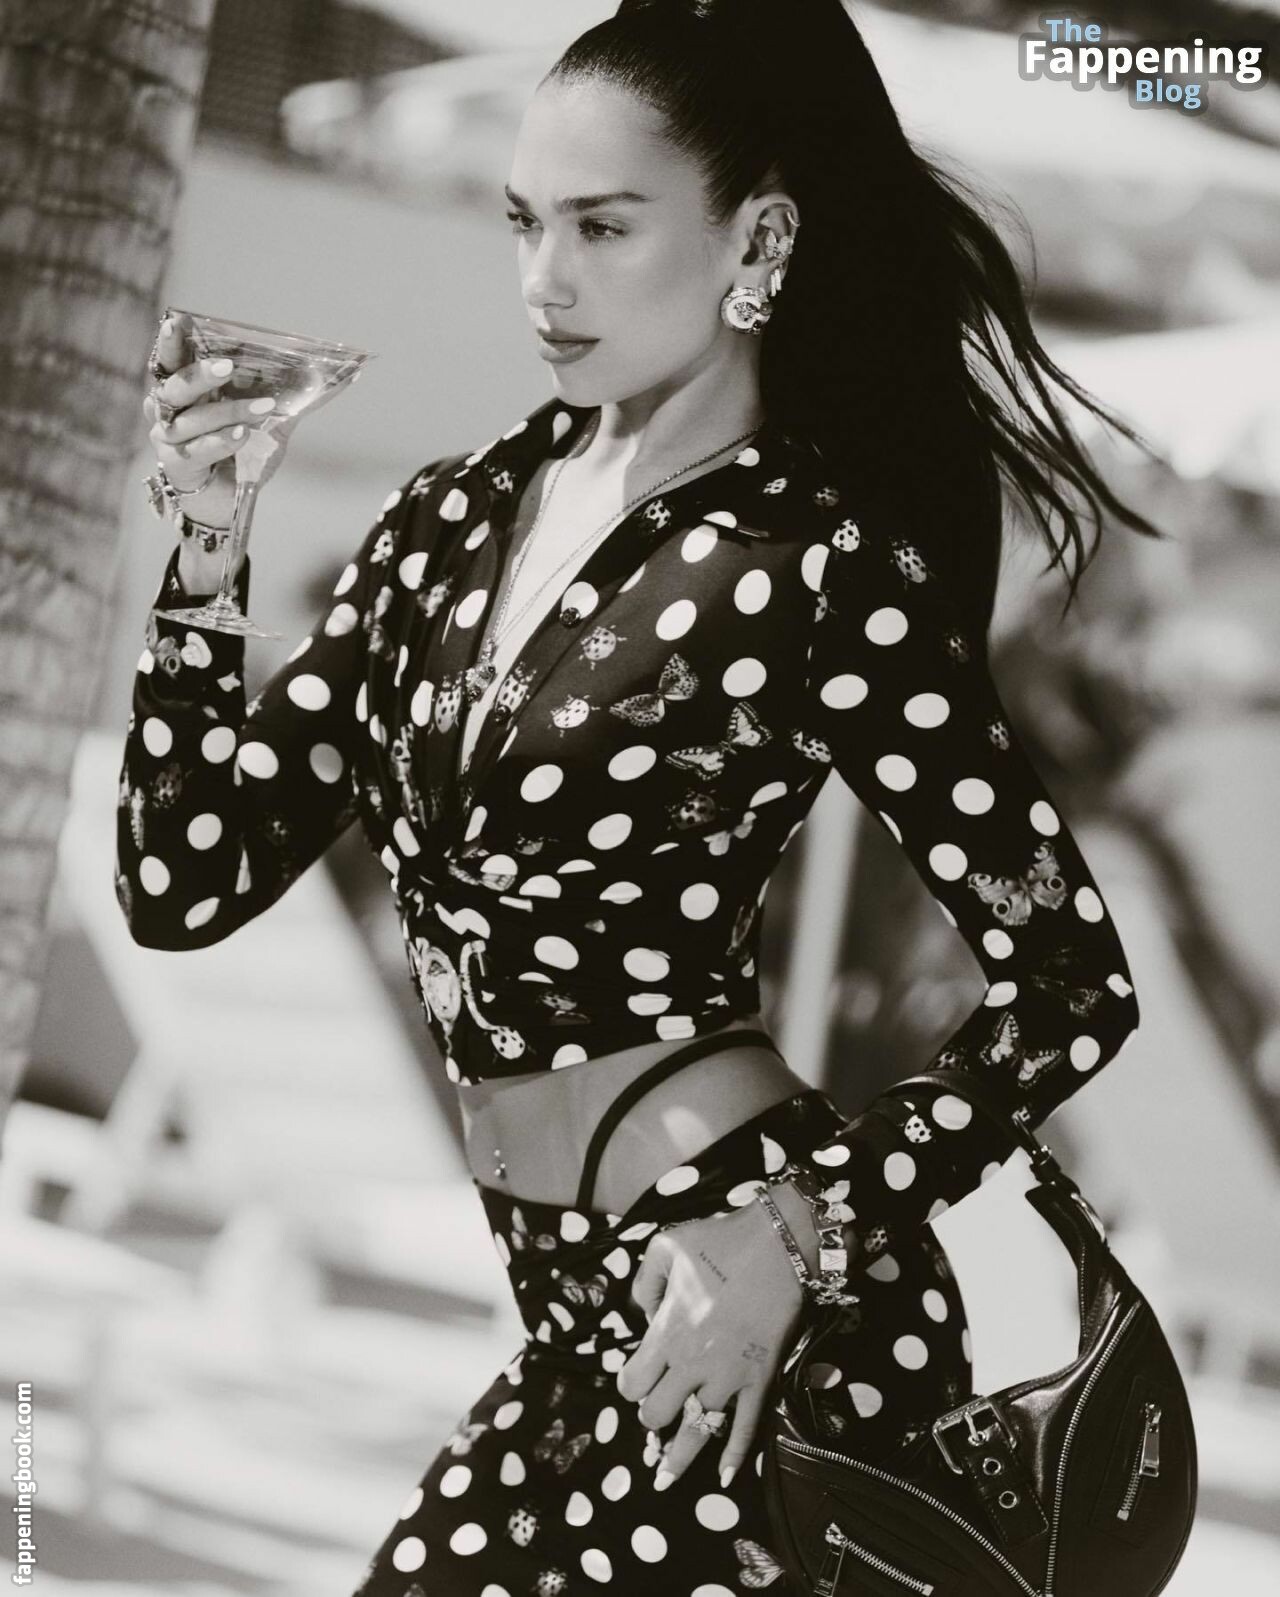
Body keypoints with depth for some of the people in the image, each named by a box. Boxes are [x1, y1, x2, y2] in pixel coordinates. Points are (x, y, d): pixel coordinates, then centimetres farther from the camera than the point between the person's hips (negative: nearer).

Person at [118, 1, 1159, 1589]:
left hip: (729, 1333, -7)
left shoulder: (814, 570, -10)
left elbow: (1069, 983, -10)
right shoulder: (451, 524, 8)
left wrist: (800, 1224, -20)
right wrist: (205, 558, -7)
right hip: (583, 1326, 7)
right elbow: (188, 887, 5)